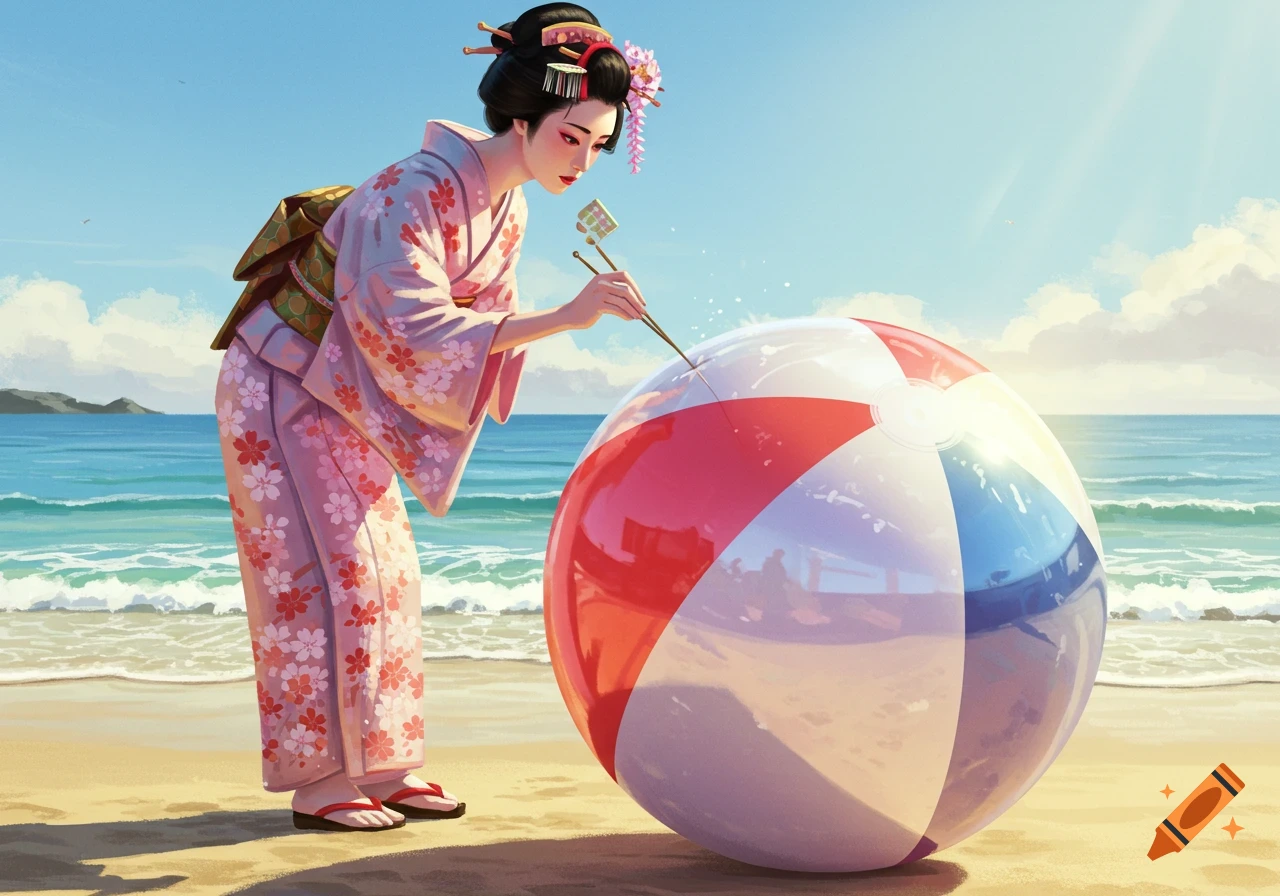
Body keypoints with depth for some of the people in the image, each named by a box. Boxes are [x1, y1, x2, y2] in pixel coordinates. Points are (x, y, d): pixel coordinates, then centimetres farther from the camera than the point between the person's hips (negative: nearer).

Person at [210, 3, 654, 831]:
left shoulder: (508, 209, -2)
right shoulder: (420, 190, -29)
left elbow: (484, 327, 3)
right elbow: (418, 333, -37)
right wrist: (566, 317, -42)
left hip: (341, 400, 8)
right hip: (280, 384, -8)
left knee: (385, 575, 7)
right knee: (326, 573, -8)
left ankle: (383, 765, 16)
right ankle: (319, 782, 2)